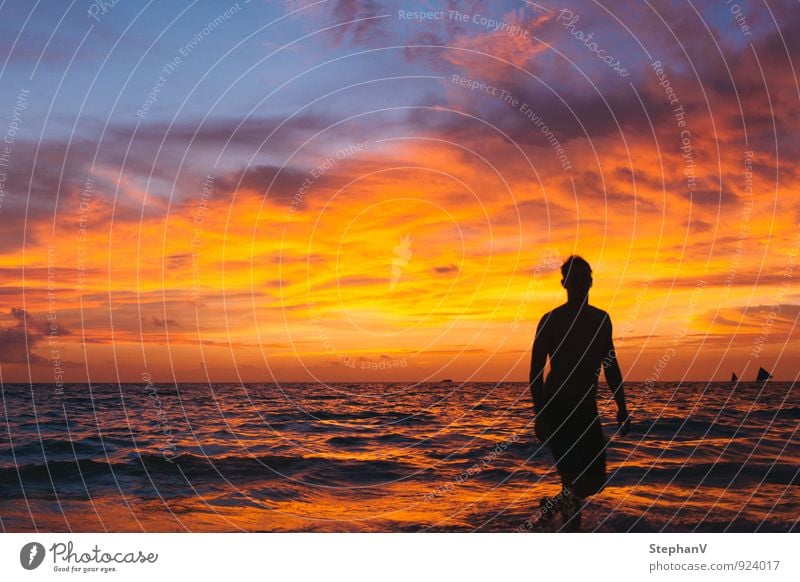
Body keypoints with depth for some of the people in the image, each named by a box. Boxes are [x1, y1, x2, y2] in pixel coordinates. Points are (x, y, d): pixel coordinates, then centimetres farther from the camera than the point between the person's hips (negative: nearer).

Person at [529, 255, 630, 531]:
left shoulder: (601, 320, 10)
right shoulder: (551, 320, -5)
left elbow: (610, 366, 16)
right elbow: (536, 369, -8)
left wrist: (622, 408, 12)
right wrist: (539, 413, -16)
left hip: (586, 410, 6)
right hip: (556, 408, -6)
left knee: (596, 482, 7)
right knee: (575, 477, -14)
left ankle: (552, 505, 33)